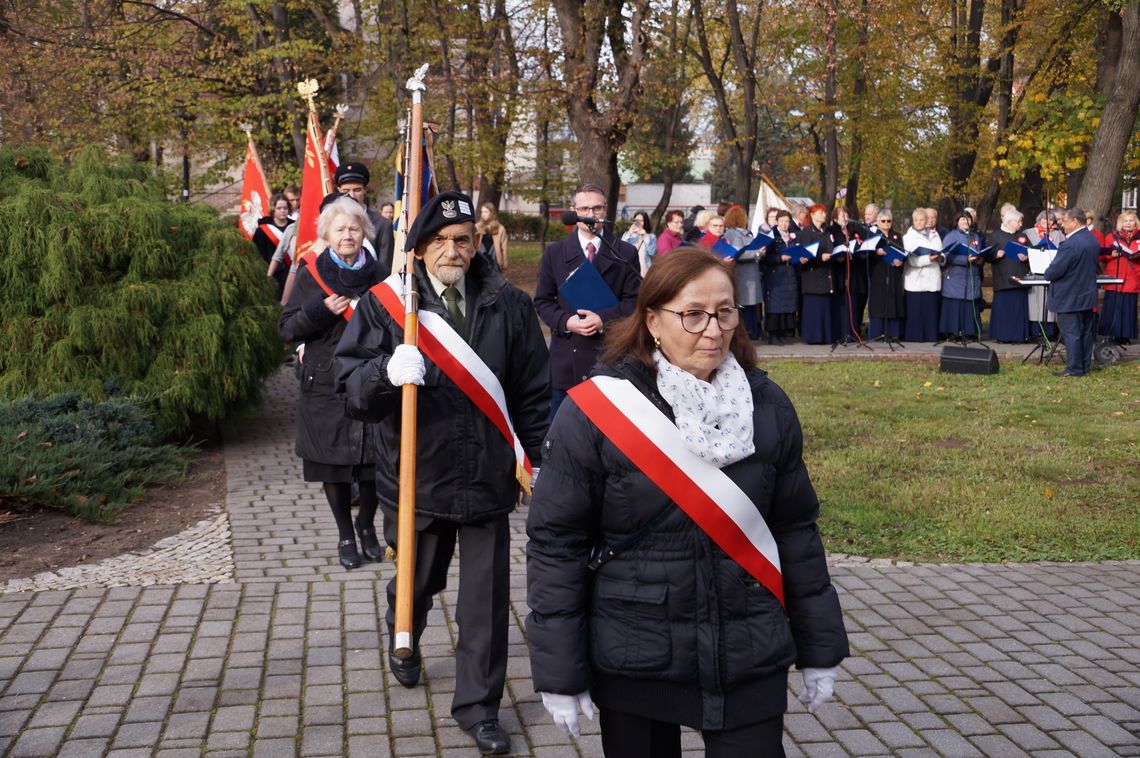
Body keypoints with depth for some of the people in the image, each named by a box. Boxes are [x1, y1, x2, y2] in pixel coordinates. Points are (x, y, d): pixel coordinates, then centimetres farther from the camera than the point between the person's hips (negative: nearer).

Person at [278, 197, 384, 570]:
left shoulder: (376, 274, 5)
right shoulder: (312, 275, 1)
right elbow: (286, 327, -2)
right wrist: (320, 310, -17)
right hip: (326, 384, -1)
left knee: (374, 460, 3)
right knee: (333, 462, 5)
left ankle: (367, 527, 27)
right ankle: (346, 535, 22)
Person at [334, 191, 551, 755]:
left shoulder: (509, 306, -1)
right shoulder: (383, 305, -4)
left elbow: (533, 392, 3)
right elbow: (350, 387, -9)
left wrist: (537, 461, 3)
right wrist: (387, 372, -30)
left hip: (489, 475, 0)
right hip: (417, 473, 0)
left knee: (486, 600, 6)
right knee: (417, 581, 21)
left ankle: (478, 705, 23)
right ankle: (404, 641, 54)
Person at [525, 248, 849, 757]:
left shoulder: (767, 406, -1)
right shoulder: (596, 412, -12)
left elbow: (796, 529, 6)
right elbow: (556, 542, -8)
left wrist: (819, 649, 9)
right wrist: (559, 672, -7)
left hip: (750, 661, 2)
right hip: (632, 663, -2)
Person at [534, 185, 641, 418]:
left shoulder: (625, 253, 5)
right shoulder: (554, 253, 8)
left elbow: (633, 300, 0)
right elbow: (543, 301, 7)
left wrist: (604, 319, -17)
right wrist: (566, 321, -12)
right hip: (567, 354, 1)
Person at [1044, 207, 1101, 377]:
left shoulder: (1070, 244, -25)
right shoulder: (1093, 240, 6)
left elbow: (1053, 271, -22)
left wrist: (1047, 274, -2)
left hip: (1069, 298, -9)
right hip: (1088, 296, 9)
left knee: (1071, 334, -1)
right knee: (1086, 332, 14)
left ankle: (1074, 369, 3)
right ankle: (1085, 366, 22)